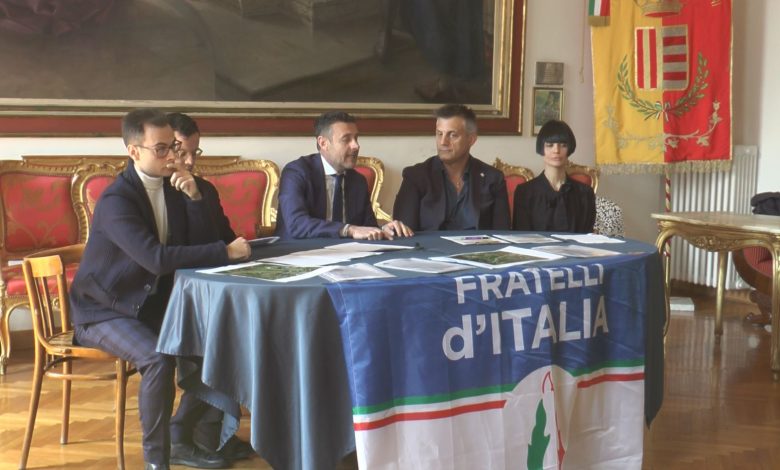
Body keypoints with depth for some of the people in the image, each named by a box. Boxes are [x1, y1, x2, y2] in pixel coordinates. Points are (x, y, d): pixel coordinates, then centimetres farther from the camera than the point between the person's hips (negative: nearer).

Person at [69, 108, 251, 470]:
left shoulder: (171, 187, 1)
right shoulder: (116, 200, -23)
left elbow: (200, 243, -3)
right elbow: (157, 259, -35)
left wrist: (193, 197, -17)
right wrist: (225, 251, -30)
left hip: (151, 302, 8)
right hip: (104, 311, -8)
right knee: (159, 357, -31)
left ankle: (182, 441, 7)